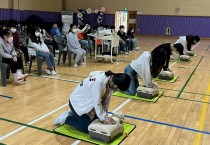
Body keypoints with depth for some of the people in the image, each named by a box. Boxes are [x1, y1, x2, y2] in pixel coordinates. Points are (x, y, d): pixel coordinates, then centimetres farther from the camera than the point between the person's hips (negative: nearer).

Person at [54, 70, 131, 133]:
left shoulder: (110, 80, -10)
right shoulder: (98, 81, -37)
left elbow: (106, 100, -5)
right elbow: (97, 103, -30)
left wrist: (105, 116, -9)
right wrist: (104, 118, -20)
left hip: (88, 103, 9)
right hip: (77, 103, -8)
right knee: (88, 128, -9)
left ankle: (74, 114, 26)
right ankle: (65, 118, 9)